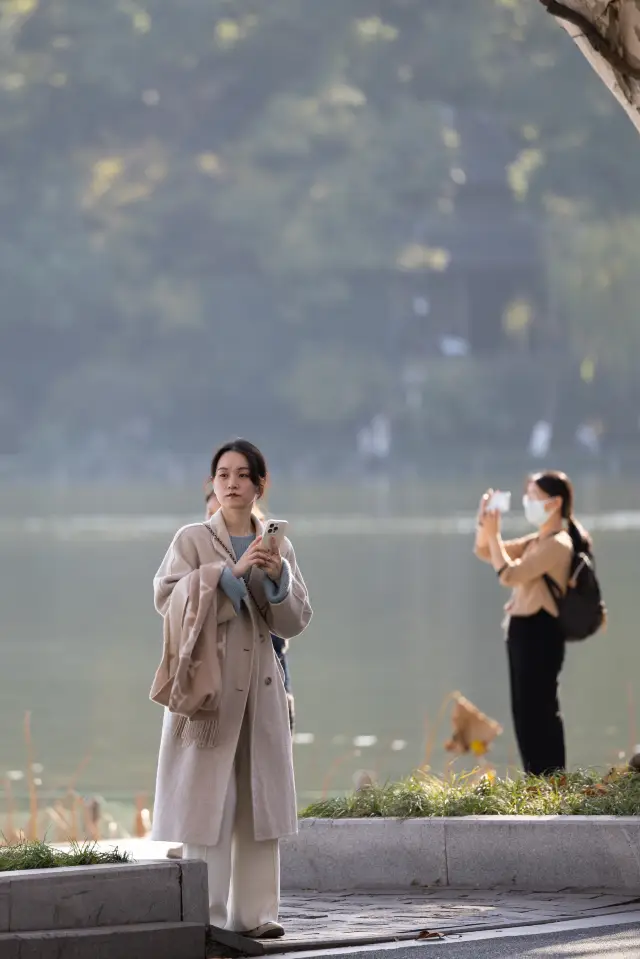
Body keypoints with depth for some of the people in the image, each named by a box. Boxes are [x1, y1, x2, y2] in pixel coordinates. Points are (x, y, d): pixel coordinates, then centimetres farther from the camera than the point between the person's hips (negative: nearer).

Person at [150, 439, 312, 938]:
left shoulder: (278, 546, 11)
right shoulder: (192, 540, 1)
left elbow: (294, 621, 8)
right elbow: (167, 597, -12)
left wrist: (278, 577, -10)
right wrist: (231, 571, -18)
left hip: (260, 683, 4)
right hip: (209, 680, -4)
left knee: (259, 797, 2)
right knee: (207, 797, -8)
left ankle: (255, 911, 5)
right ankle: (206, 912, -6)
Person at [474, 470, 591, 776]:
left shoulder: (558, 544, -14)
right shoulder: (536, 542, 17)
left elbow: (509, 575, -20)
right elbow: (484, 552, 20)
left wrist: (494, 534, -14)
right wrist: (484, 520, 3)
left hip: (539, 634, -10)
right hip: (525, 633, 10)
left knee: (538, 713, -9)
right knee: (527, 714, 12)